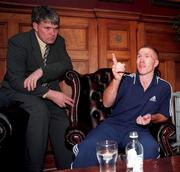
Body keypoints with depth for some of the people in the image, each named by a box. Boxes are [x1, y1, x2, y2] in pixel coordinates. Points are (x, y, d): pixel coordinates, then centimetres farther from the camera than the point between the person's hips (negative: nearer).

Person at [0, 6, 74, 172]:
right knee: (39, 110, -33)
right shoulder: (18, 42, -15)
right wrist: (49, 94, -32)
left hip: (49, 92, 5)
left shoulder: (59, 41, 1)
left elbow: (67, 65, -12)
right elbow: (16, 81, -22)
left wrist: (41, 71, -30)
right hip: (18, 91, -4)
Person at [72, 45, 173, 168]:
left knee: (150, 148, -35)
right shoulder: (126, 80, 4)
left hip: (139, 129, 1)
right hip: (113, 124, 0)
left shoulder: (165, 87, 8)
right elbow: (107, 103, -6)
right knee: (88, 147, -30)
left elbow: (164, 115, 19)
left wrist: (151, 118, -4)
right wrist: (116, 79, -21)